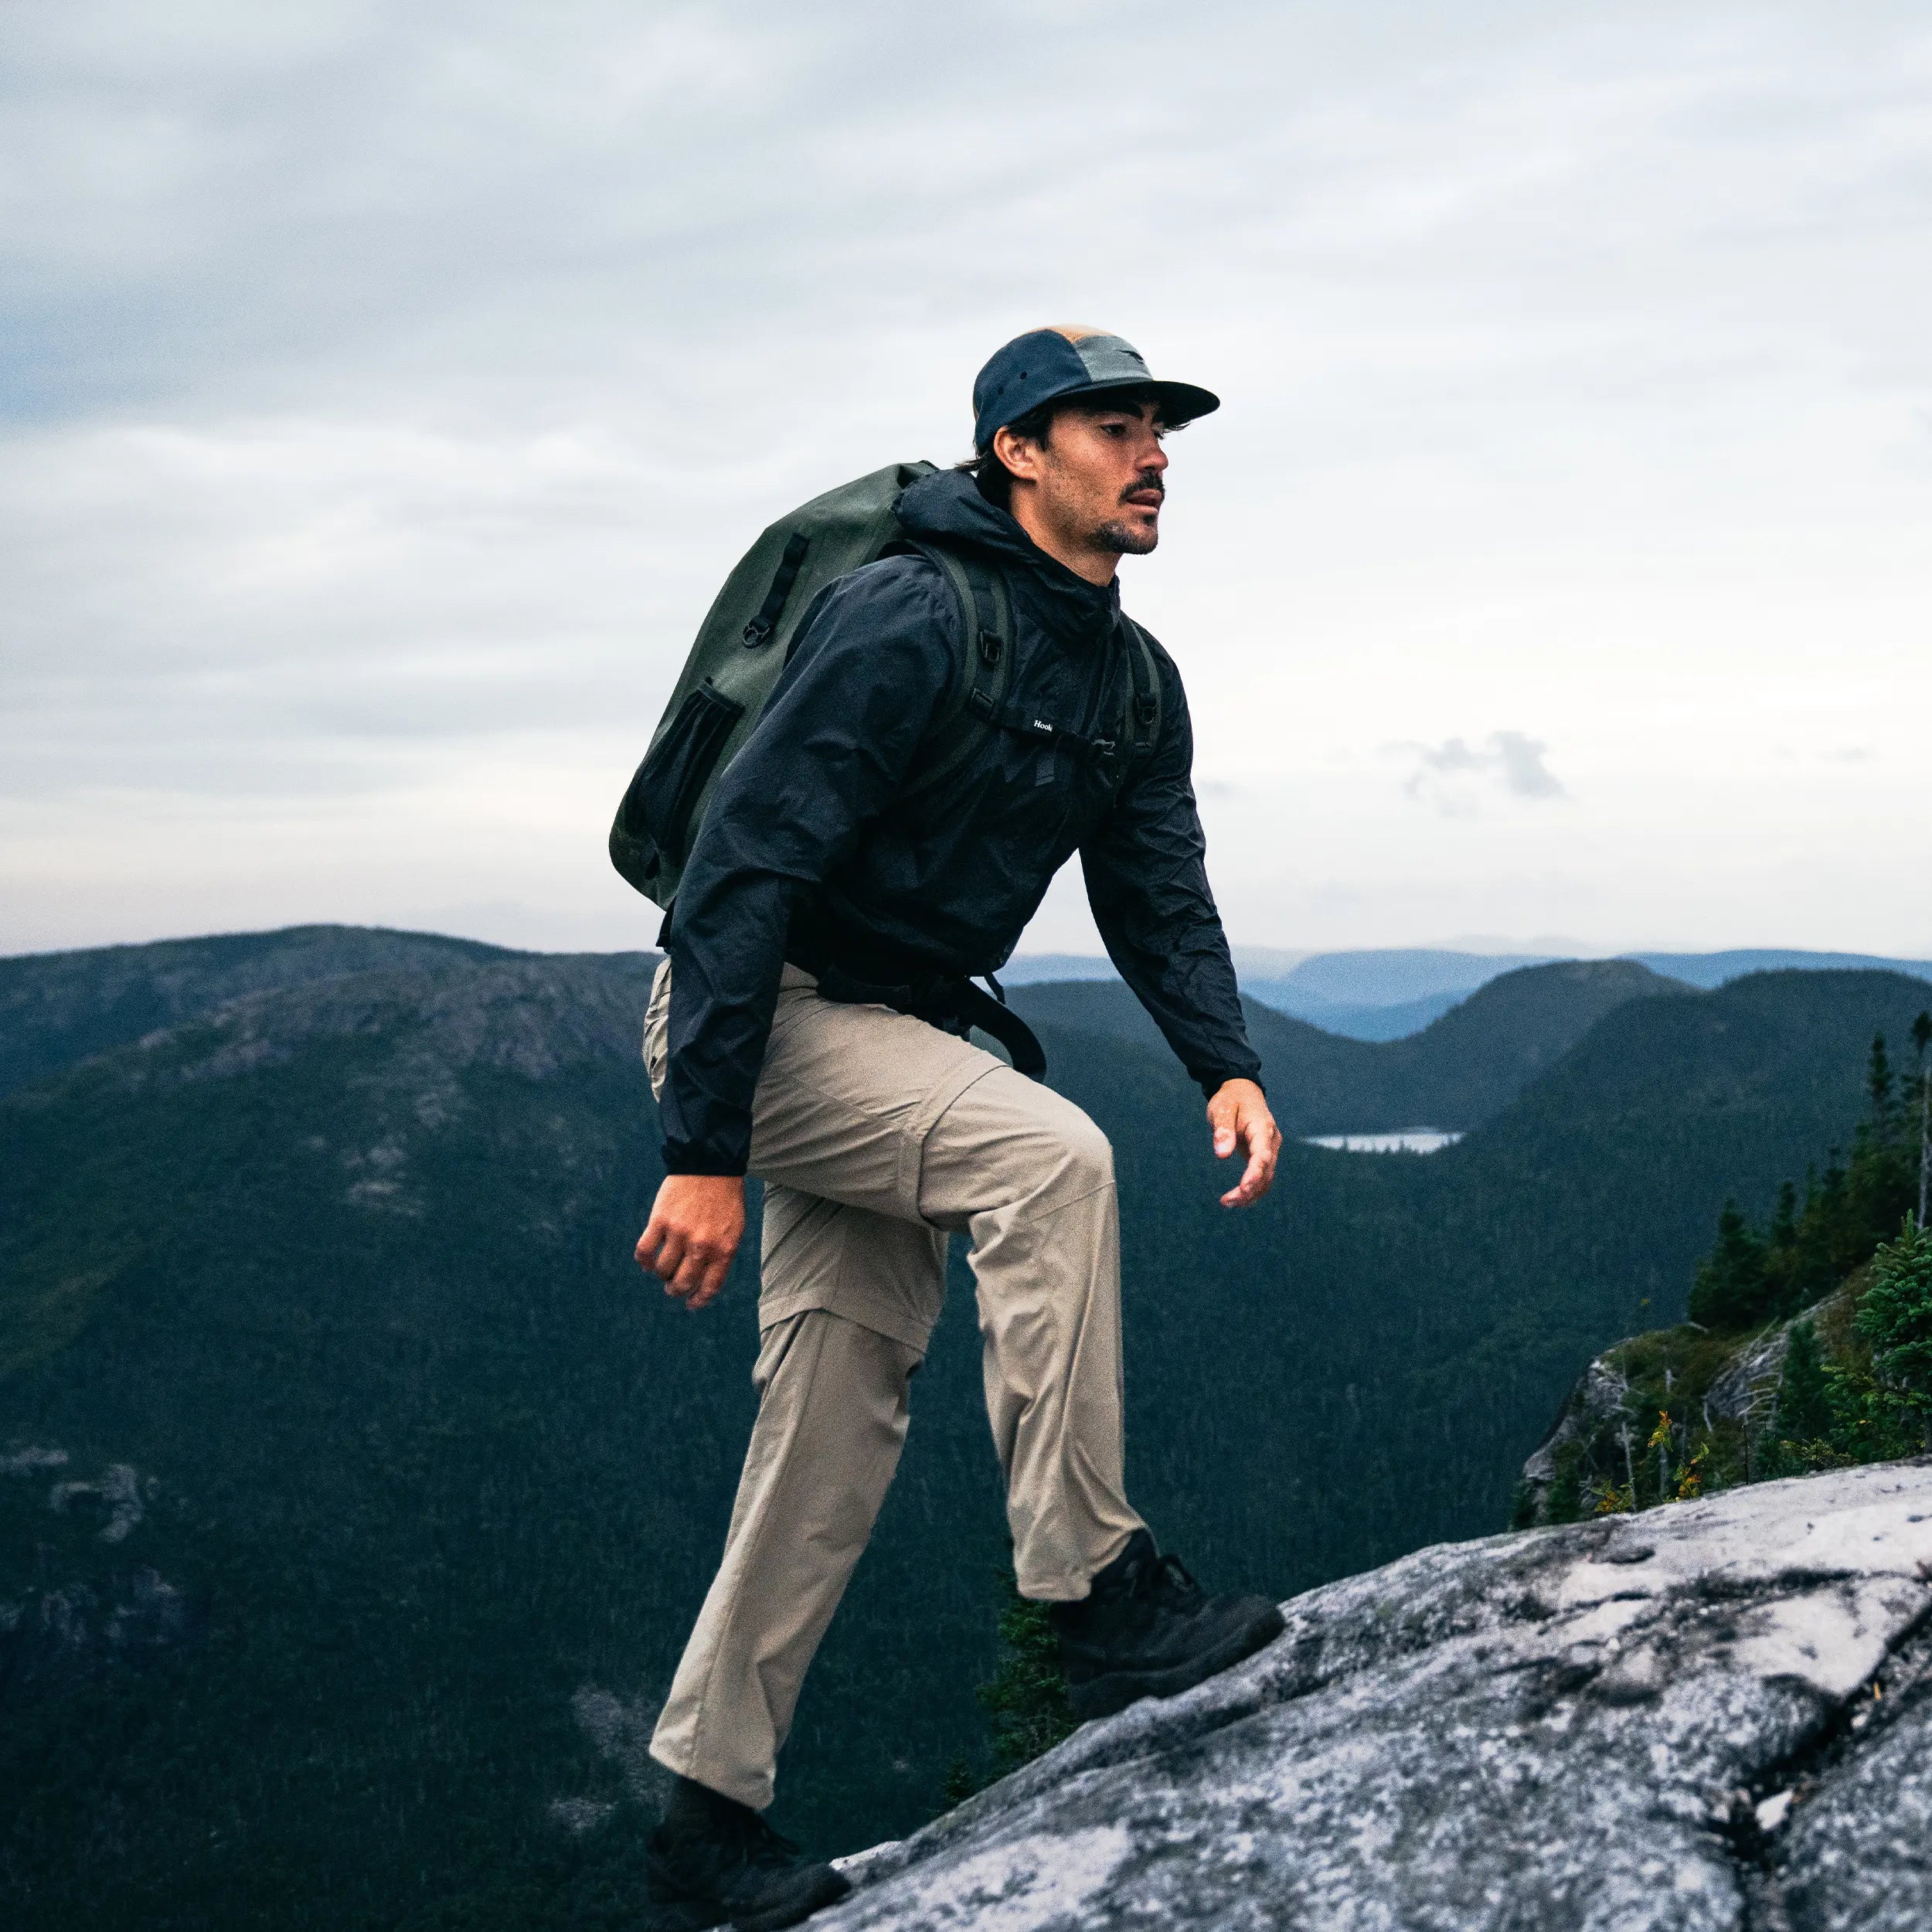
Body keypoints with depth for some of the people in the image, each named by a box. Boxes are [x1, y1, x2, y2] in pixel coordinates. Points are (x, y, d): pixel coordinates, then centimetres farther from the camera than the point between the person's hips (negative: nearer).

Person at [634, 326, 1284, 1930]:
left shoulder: (1134, 683, 7)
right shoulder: (910, 617, -20)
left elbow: (1159, 897, 6)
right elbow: (744, 861, -24)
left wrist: (1228, 1065, -15)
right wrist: (704, 1152, -28)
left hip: (888, 1030, 9)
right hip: (752, 1018, -9)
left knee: (842, 1424, 6)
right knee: (1049, 1154, -29)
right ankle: (1096, 1598, -21)